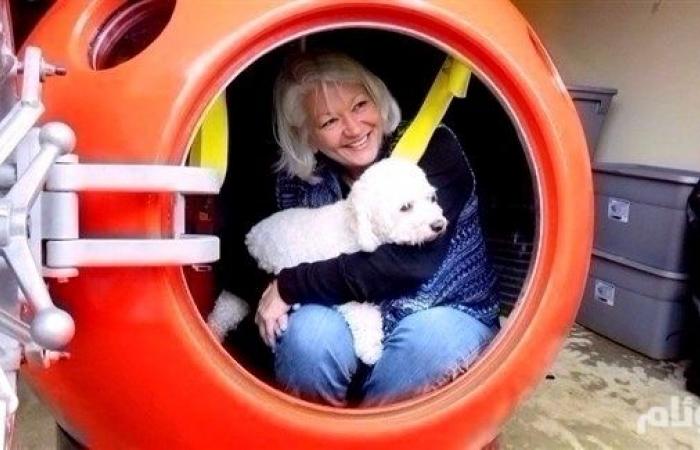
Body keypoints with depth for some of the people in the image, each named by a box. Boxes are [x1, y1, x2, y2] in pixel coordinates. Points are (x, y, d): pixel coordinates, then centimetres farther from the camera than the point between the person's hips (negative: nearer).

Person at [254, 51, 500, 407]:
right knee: (309, 331, -29)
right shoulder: (299, 178, -6)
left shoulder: (433, 148, -16)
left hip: (445, 312, -2)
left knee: (433, 338, -34)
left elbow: (409, 262, -26)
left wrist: (290, 286, -21)